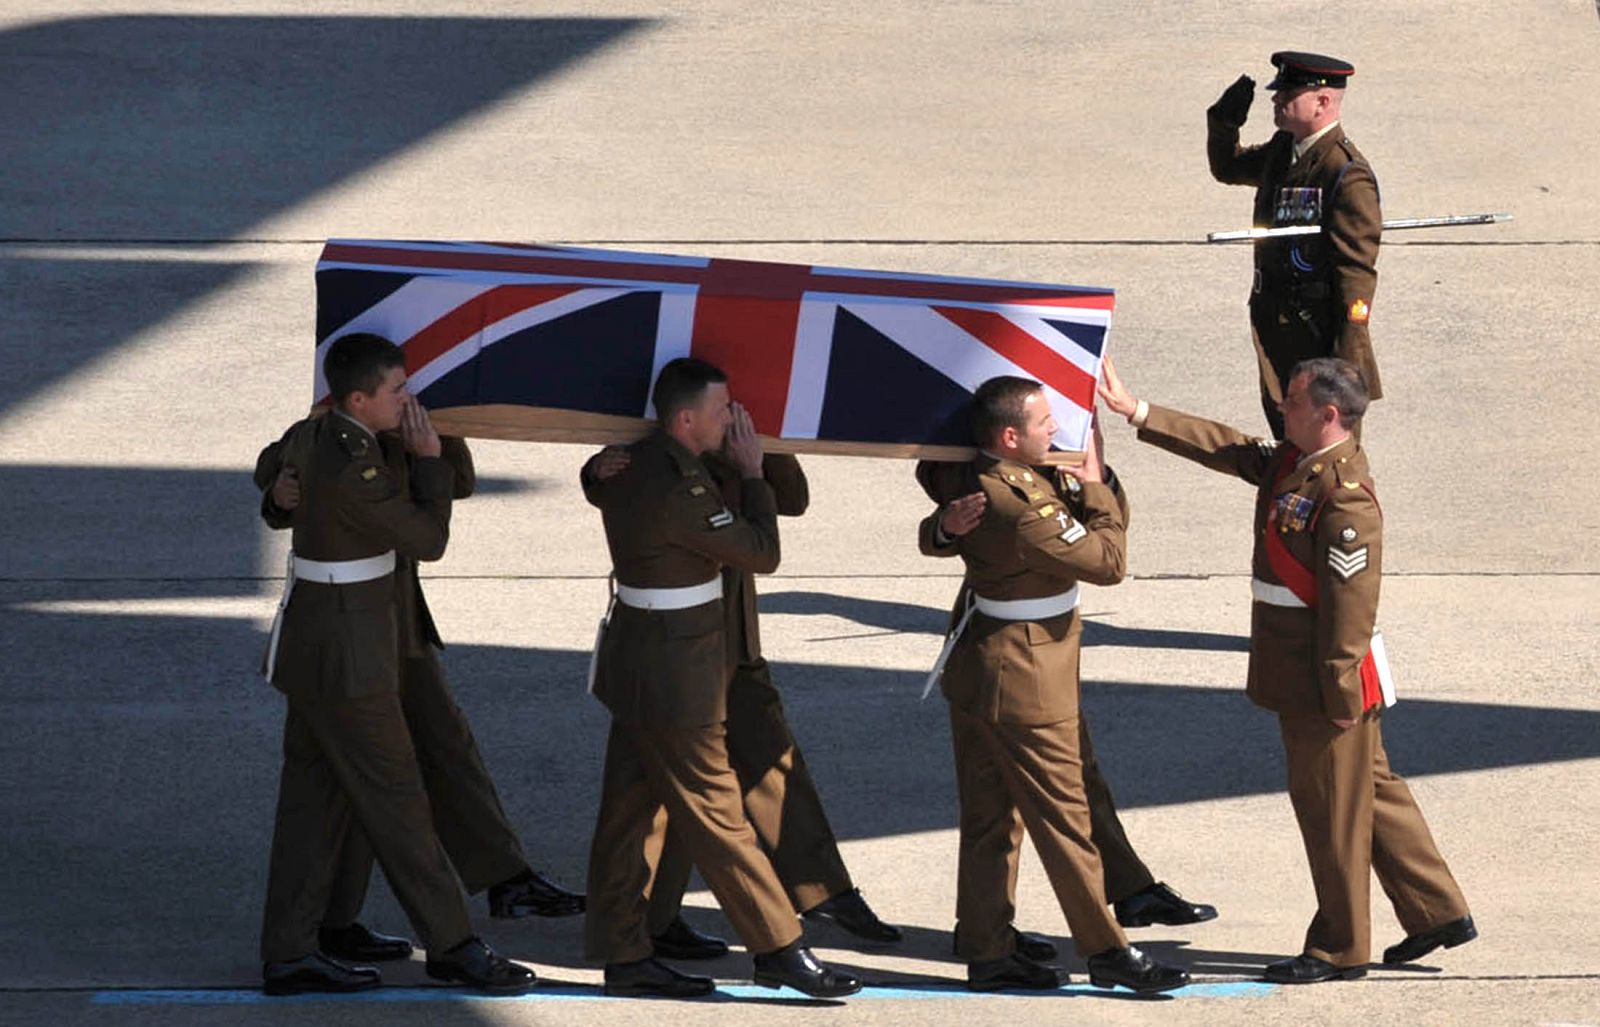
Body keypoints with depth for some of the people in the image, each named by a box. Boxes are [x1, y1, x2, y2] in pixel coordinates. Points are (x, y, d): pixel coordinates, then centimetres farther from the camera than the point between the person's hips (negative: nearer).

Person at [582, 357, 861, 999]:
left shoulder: (634, 464, 4)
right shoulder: (676, 488, -25)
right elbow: (762, 552, -17)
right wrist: (752, 472, -7)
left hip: (638, 653, 10)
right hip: (674, 674, -10)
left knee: (632, 812, 12)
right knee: (716, 815, -3)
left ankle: (623, 954, 17)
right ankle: (779, 950, 3)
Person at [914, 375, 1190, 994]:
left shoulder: (975, 483, 1)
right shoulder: (1021, 503, -26)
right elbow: (1108, 560, -18)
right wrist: (1094, 483, -6)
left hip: (977, 665, 9)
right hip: (1025, 679, -9)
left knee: (988, 815, 12)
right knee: (1063, 814, -1)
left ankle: (986, 951, 17)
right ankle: (1106, 950, 5)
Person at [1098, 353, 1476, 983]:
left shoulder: (1346, 499, -24)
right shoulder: (1290, 463, 5)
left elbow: (1350, 605, -23)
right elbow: (1224, 448, 17)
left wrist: (1340, 696, -21)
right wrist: (1137, 413, 15)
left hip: (1326, 679, -10)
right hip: (1298, 672, 10)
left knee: (1332, 808, 3)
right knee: (1372, 790, 18)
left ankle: (1340, 949, 15)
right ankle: (1438, 912, 26)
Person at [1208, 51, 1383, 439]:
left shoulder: (1348, 177, -21)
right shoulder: (1283, 151, 6)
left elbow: (1357, 274, -21)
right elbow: (1228, 168, 28)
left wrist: (1348, 363, -23)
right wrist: (1225, 120, 6)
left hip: (1320, 331, -9)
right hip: (1274, 326, 9)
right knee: (1285, 433, 19)